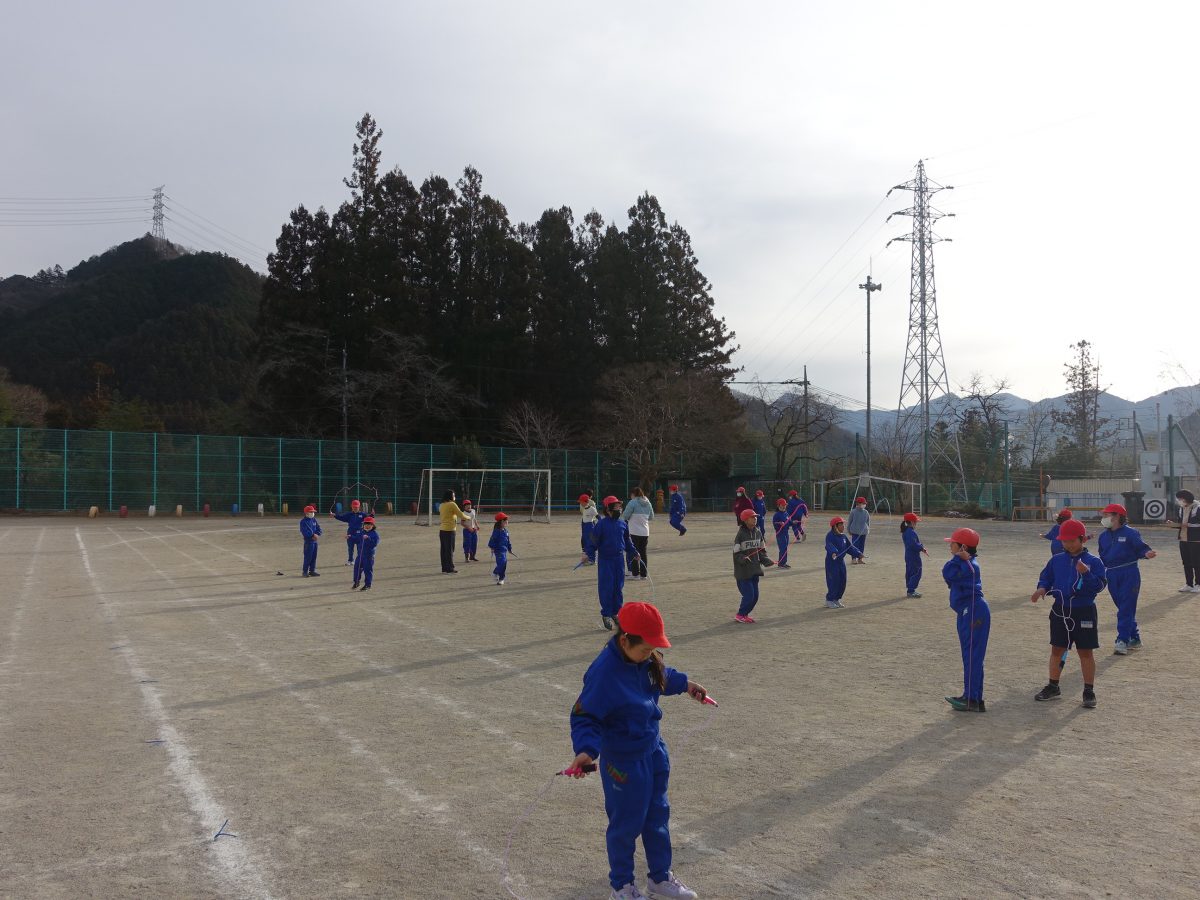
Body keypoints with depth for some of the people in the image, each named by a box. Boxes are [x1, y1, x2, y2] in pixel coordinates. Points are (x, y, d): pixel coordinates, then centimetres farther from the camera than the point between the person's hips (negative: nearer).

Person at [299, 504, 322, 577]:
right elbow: (305, 532, -20)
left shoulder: (314, 520, 11)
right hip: (308, 541, -7)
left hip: (314, 541, 7)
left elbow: (319, 529, 8)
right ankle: (305, 571, 4)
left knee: (314, 557, 11)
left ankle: (312, 571, 20)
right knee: (308, 557, -5)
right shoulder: (303, 521, -10)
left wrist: (316, 535, -10)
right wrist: (313, 535, -19)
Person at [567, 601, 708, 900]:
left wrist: (684, 684, 21)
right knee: (626, 825, 10)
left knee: (658, 816, 22)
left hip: (654, 751, 8)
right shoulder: (603, 673, -30)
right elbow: (584, 716, -27)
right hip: (624, 761, -8)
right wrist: (586, 749, -40)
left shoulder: (646, 658, -7)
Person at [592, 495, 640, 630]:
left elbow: (627, 540, 19)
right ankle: (606, 615, 6)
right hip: (605, 559, -5)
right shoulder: (601, 524, -9)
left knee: (619, 587, 9)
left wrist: (634, 552, 16)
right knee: (606, 587, -3)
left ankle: (616, 612, 21)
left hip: (619, 558, 5)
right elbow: (595, 541, -10)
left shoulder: (622, 523, 7)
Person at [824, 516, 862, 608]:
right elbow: (829, 546, -33)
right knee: (834, 582, -8)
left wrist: (858, 554, 3)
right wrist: (833, 553, -53)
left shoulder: (843, 536, 11)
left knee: (842, 582, 10)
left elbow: (849, 547, 14)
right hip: (831, 562, -8)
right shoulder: (830, 536, -16)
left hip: (841, 561, 8)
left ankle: (836, 599, 24)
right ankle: (829, 601, 4)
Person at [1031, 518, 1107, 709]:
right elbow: (1045, 578, 11)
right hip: (1060, 611, 4)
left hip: (1084, 612, -4)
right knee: (1057, 650, 10)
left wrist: (1086, 573, -30)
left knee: (1086, 652, 3)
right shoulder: (1056, 560, 5)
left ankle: (1089, 691, 13)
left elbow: (1099, 585, -14)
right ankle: (1053, 687, 22)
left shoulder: (1093, 561, -6)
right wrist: (1042, 589, -9)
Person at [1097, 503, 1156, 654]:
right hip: (1111, 576, 6)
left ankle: (1122, 641, -10)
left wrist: (1147, 554, -29)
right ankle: (1134, 640, 21)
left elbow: (1141, 548, -8)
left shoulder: (1130, 533, -7)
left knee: (1126, 608, -8)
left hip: (1129, 574, -6)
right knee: (1124, 608, 12)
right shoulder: (1103, 536, 12)